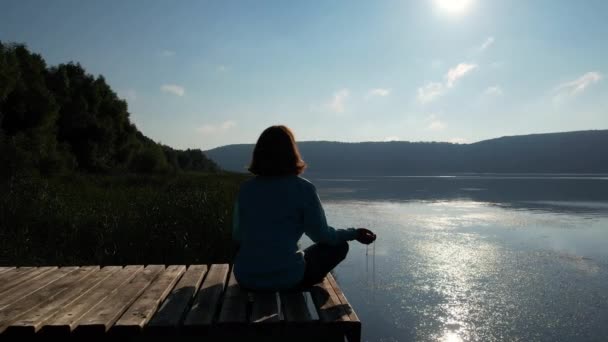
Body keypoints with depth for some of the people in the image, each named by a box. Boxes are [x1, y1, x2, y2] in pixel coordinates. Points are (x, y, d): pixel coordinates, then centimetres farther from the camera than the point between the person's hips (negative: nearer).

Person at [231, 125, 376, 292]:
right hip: (287, 278, -4)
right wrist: (354, 233, 12)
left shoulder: (245, 188, -1)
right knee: (339, 245, 15)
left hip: (245, 279, 5)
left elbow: (237, 237, 7)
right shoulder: (303, 188, -10)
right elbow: (322, 235, -5)